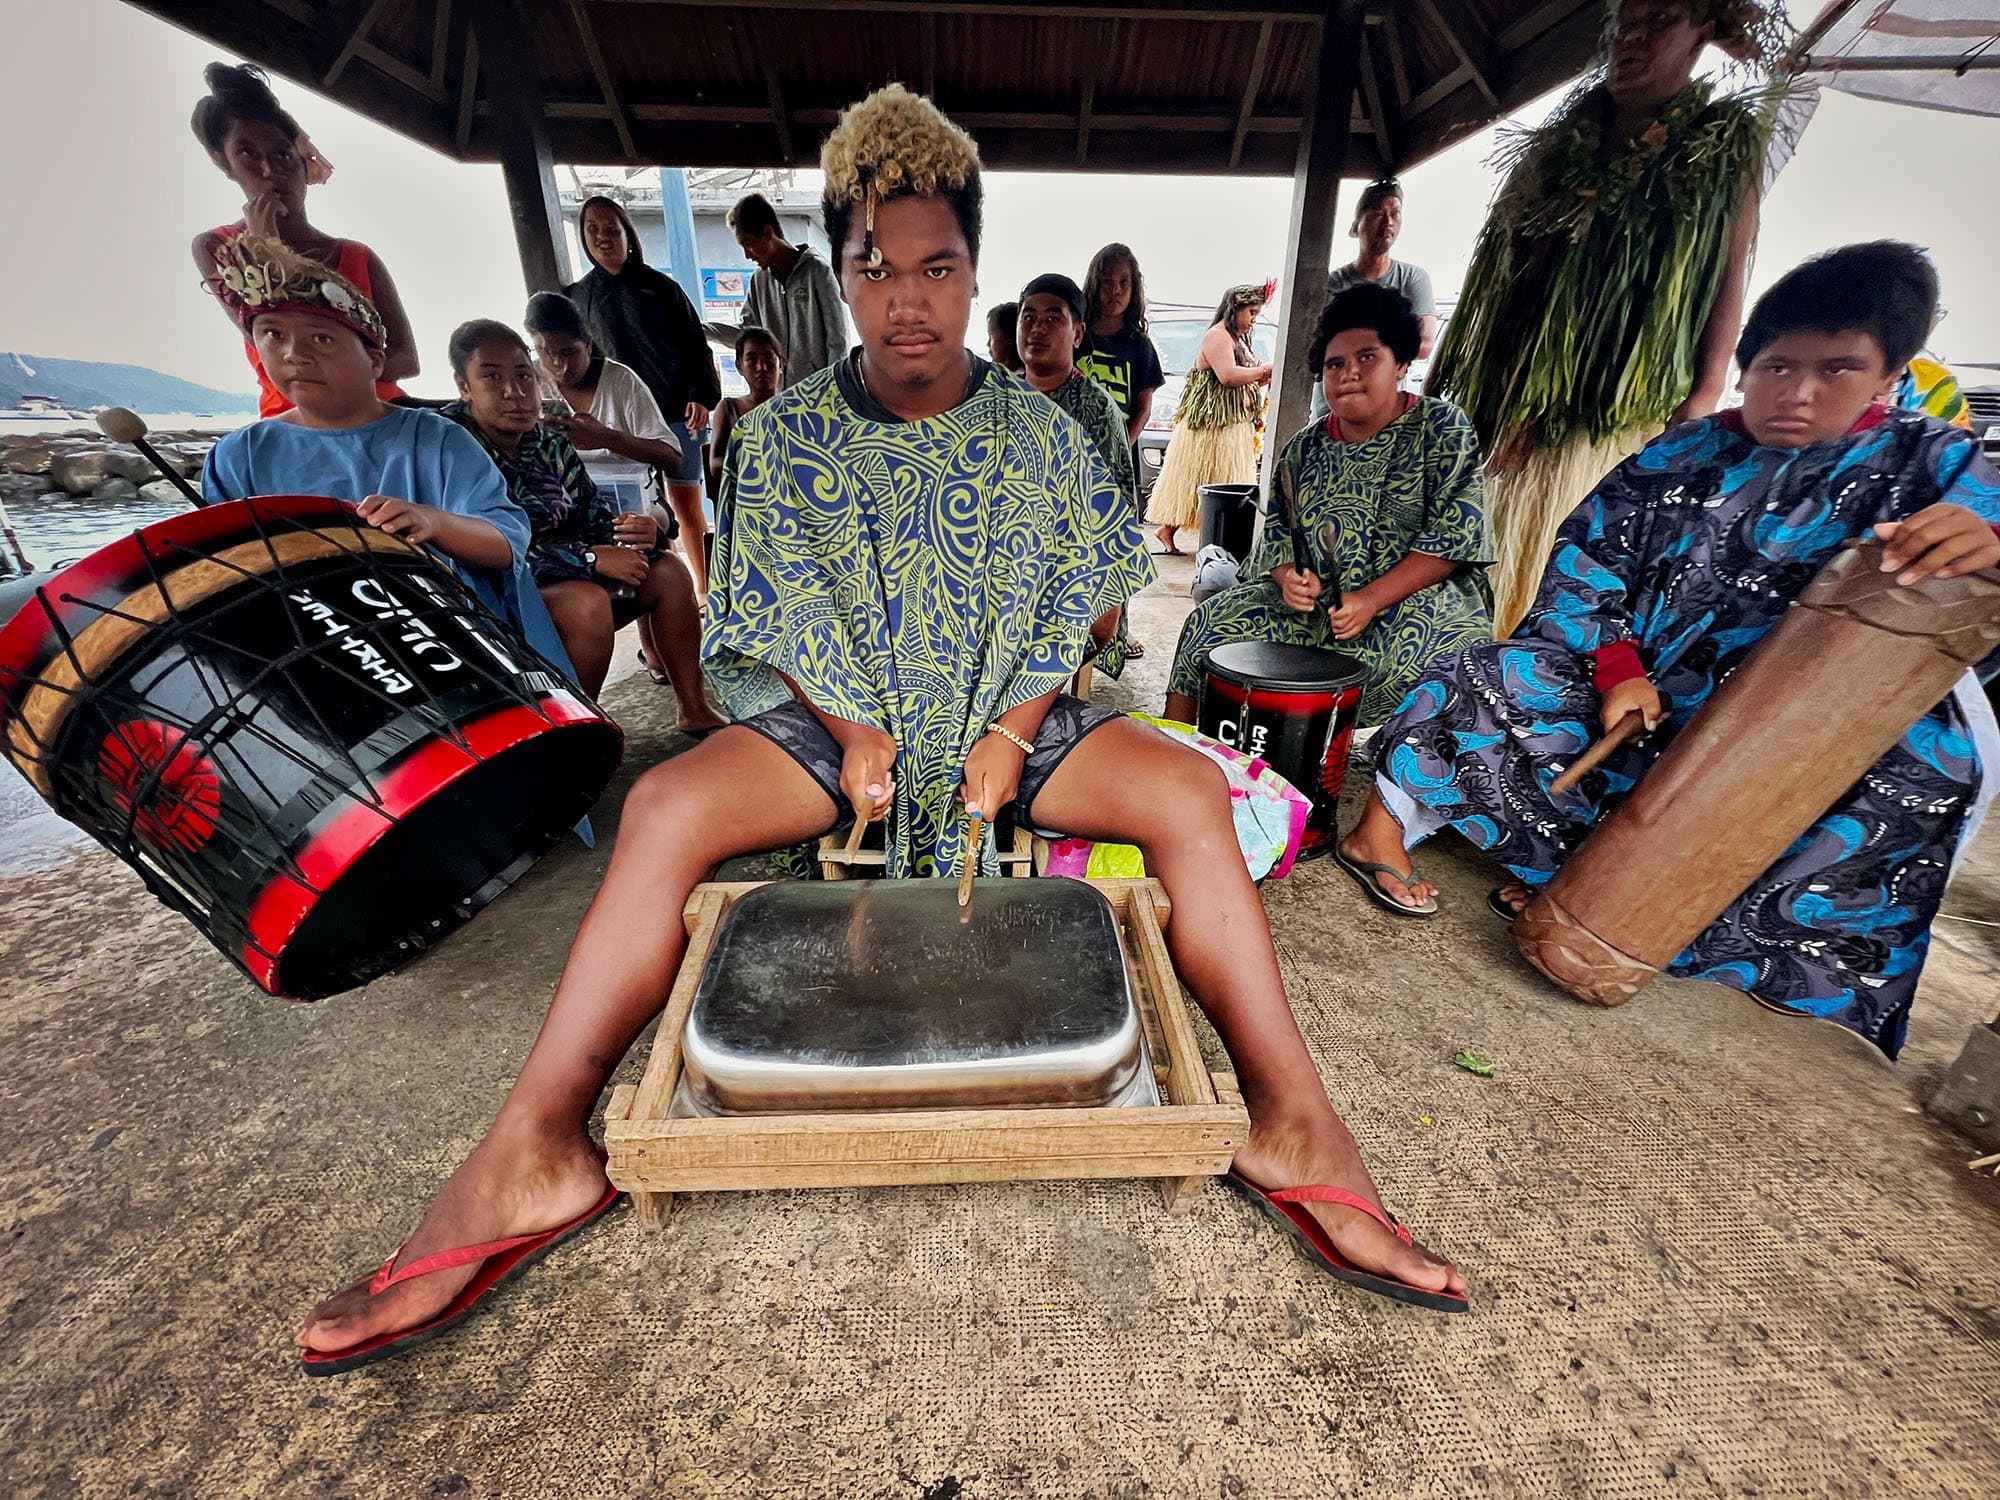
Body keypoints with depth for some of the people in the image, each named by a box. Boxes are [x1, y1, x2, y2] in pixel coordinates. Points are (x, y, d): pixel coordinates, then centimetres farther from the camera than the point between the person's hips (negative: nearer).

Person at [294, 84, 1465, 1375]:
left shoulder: (1041, 432, 6)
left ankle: (1295, 1126, -14)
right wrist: (856, 732, -14)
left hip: (1015, 720, 1)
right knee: (666, 807, -26)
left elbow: (1078, 602, 3)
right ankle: (535, 1156, -16)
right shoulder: (787, 432, 4)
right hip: (834, 721, 0)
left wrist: (1014, 733, -11)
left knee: (1192, 795, -23)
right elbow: (786, 612, 0)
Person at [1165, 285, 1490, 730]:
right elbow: (1278, 530, 13)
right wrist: (1289, 577, -12)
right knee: (1209, 625, -12)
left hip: (1416, 600, -3)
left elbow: (1454, 535, -9)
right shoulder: (1306, 449, 11)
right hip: (1310, 604, 3)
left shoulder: (1444, 430, -1)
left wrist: (1370, 601, -20)